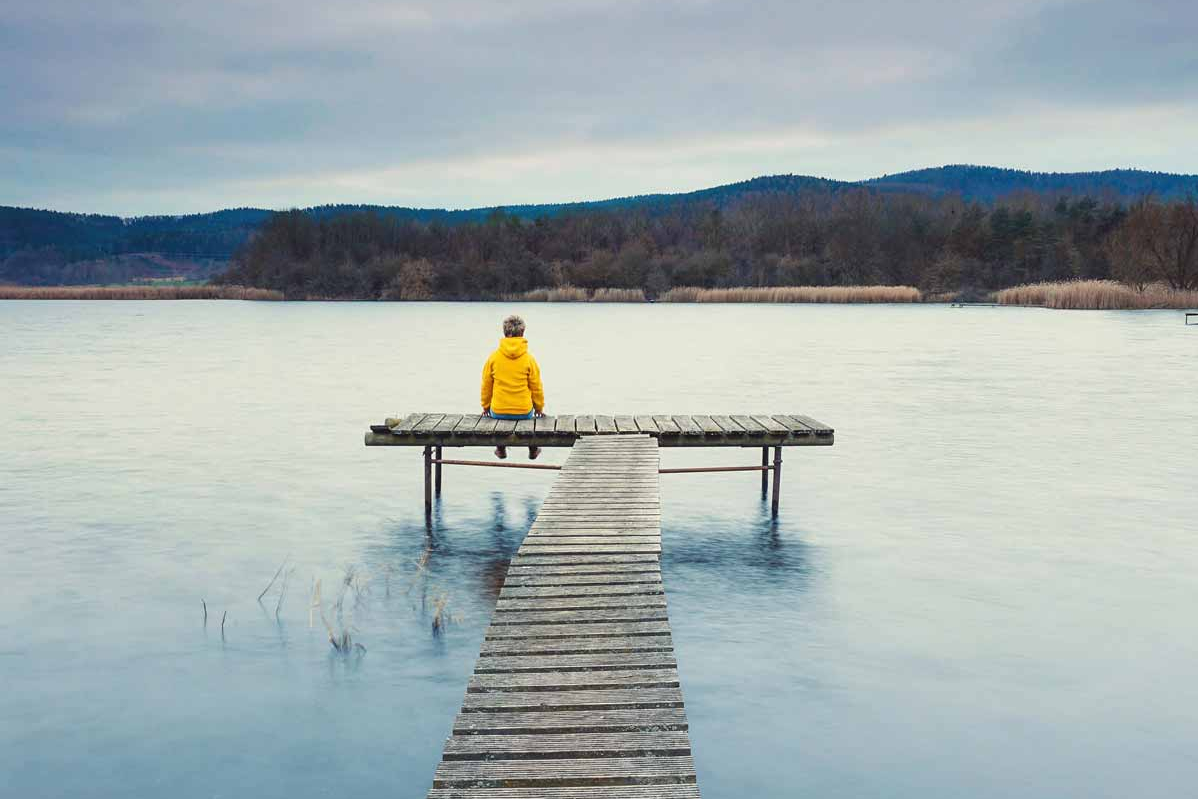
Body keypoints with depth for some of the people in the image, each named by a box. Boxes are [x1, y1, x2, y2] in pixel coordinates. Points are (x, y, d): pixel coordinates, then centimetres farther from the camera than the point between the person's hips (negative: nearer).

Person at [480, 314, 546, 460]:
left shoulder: (493, 357, -6)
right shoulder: (529, 358, -8)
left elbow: (486, 385, 3)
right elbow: (536, 387, -1)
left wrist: (486, 406, 17)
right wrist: (539, 407, 15)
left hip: (498, 412, 1)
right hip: (524, 412, -1)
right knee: (530, 414, 35)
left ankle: (501, 450, 43)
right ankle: (533, 450, 44)